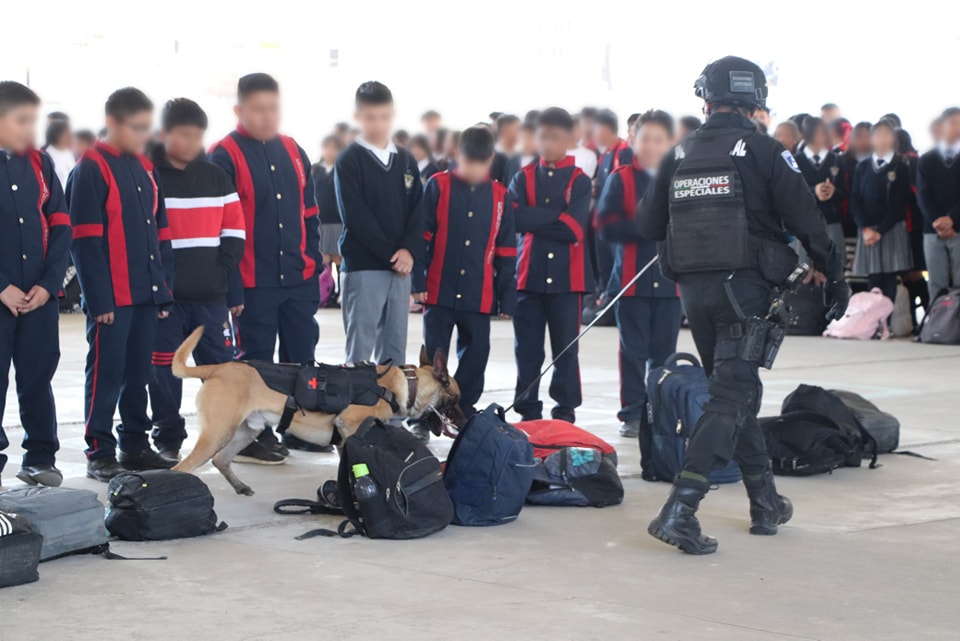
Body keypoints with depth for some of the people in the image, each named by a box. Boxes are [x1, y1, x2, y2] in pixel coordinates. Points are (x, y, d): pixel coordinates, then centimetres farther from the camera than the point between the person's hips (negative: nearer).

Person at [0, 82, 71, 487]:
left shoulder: (39, 163, 8)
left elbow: (60, 225, 7)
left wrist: (49, 282, -4)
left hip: (39, 296, 3)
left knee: (38, 378, 9)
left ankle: (40, 459, 18)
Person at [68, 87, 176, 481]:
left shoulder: (145, 168, 14)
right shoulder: (92, 169, -9)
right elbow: (86, 241, -13)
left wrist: (165, 288, 12)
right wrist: (99, 299, -16)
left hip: (146, 295, 7)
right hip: (111, 297, -7)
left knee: (139, 373, 12)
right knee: (106, 374, -2)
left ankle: (135, 445, 21)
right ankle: (99, 453, 5)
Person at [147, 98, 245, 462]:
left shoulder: (216, 177, 11)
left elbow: (234, 229, 12)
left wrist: (222, 271, -1)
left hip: (210, 295, 3)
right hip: (164, 296, -3)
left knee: (221, 364, 4)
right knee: (165, 369, 1)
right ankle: (168, 439, 11)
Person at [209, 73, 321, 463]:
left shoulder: (292, 152, 10)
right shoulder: (226, 156, -9)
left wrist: (314, 263, 9)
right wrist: (230, 286, -14)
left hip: (298, 279, 6)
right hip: (253, 282, -6)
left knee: (301, 356, 11)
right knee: (256, 361, 3)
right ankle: (252, 437, 12)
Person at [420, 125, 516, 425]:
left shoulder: (499, 195, 5)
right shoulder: (438, 187, -2)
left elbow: (506, 252, 9)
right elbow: (421, 237, -2)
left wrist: (507, 298, 7)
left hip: (479, 296, 2)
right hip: (439, 291, -2)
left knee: (475, 356, 8)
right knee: (433, 355, 2)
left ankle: (465, 413, 21)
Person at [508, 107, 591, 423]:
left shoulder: (579, 181, 3)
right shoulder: (523, 178, 9)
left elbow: (575, 229, -10)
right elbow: (515, 217, -8)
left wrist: (534, 220, -9)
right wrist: (557, 217, -11)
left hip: (567, 278, -2)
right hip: (528, 276, 2)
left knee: (566, 350, 3)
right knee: (528, 350, 4)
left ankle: (565, 412, 11)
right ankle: (528, 414, 12)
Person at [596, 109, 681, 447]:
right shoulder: (621, 180, 1)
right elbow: (607, 227, -8)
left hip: (670, 278, 2)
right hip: (632, 278, -1)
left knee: (665, 352, 6)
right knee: (633, 350, 1)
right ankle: (631, 414, 7)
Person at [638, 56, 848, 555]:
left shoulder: (680, 155, 7)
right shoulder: (764, 152, -6)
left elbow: (648, 225, 11)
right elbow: (807, 222, -7)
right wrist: (835, 278, 4)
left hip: (693, 290, 5)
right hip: (744, 288, -5)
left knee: (734, 389, 18)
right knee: (731, 398, -5)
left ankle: (766, 503, 26)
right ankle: (680, 510, -18)